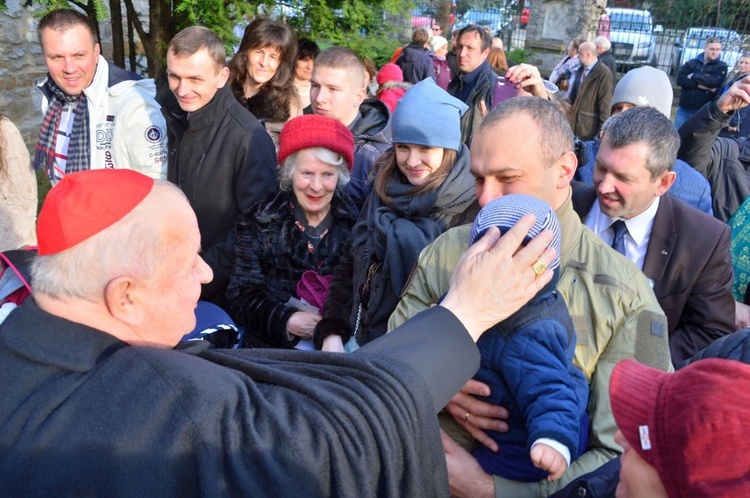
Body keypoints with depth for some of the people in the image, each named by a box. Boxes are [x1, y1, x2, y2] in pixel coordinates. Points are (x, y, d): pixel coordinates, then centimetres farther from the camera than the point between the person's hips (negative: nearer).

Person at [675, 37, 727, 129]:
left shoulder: (721, 67, 4)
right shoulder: (692, 63, 7)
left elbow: (715, 81, -15)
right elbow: (680, 79, -7)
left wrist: (693, 76, -9)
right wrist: (699, 85, -17)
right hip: (684, 109, 2)